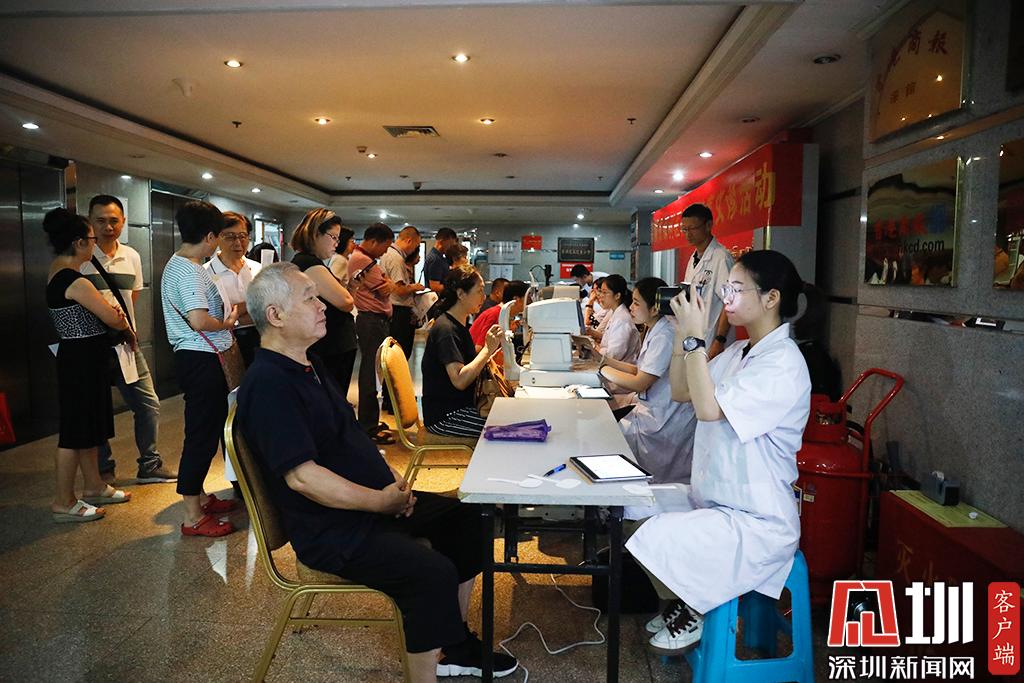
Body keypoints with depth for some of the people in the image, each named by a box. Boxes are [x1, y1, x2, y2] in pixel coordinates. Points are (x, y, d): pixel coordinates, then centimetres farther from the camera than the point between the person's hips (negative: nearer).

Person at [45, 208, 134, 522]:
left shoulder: (57, 273, 9)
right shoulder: (75, 281, -22)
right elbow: (113, 318, -18)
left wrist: (111, 311, -3)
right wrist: (129, 331, 3)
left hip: (79, 357, 10)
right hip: (82, 359, -10)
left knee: (89, 427, 19)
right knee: (75, 431, 0)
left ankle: (94, 487, 32)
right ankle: (63, 502, 12)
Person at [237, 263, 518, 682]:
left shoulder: (308, 365, 12)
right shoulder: (267, 384, -20)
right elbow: (302, 477, -26)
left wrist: (392, 482, 4)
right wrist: (380, 501, -19)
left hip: (374, 500, 10)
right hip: (332, 529, -10)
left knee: (464, 518, 9)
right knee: (431, 571, -26)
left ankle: (454, 643, 21)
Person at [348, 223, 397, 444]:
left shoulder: (365, 259, 19)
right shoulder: (362, 260, -14)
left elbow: (388, 285, 16)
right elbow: (384, 292, -14)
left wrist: (389, 284, -5)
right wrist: (388, 285, 6)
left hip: (376, 320, 11)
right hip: (372, 321, -11)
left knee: (371, 370, 15)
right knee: (370, 372, -8)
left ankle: (371, 421, 25)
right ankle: (368, 428, -4)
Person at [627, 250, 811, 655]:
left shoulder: (784, 364, -22)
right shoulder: (739, 352, 6)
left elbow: (709, 408, -31)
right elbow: (681, 392, 9)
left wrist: (695, 337, -26)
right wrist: (682, 332, -2)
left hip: (757, 522, -9)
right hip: (713, 500, 9)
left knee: (655, 540, -20)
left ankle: (693, 612, 10)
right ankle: (683, 601, 24)